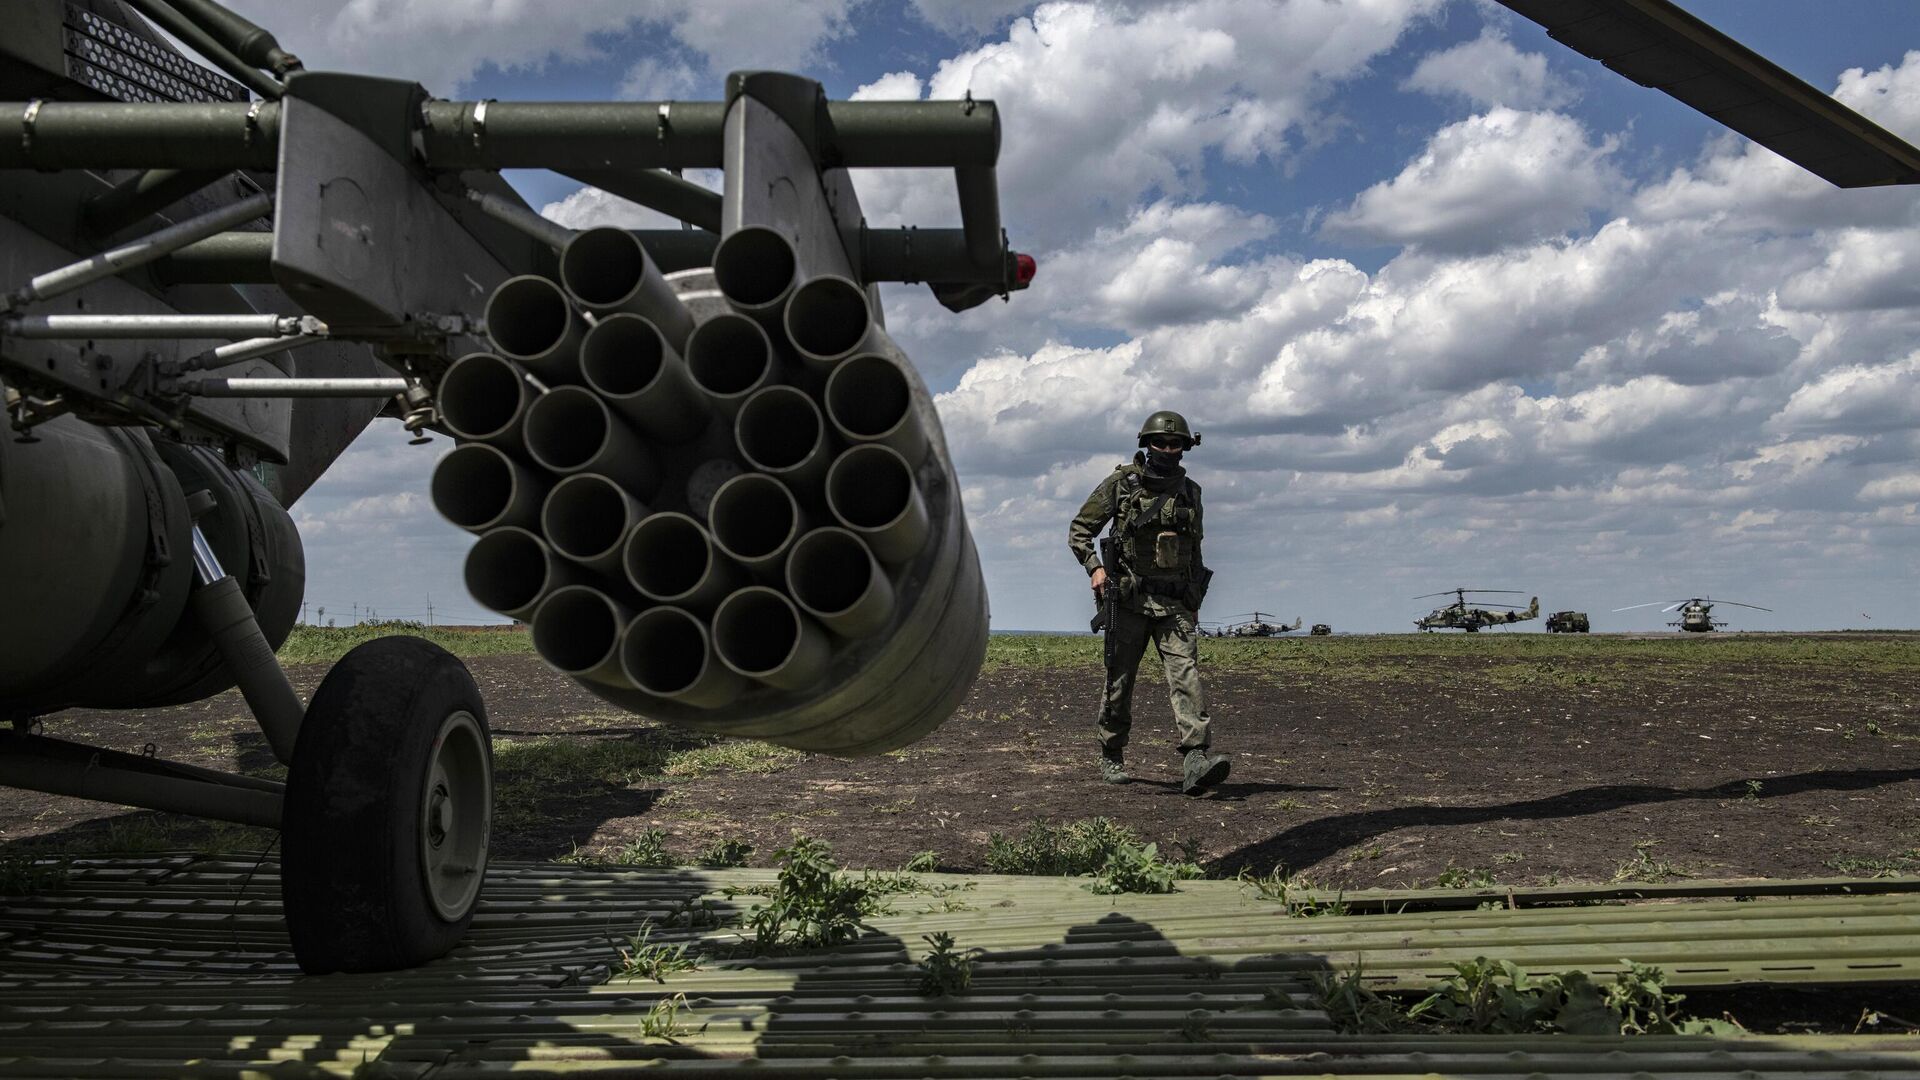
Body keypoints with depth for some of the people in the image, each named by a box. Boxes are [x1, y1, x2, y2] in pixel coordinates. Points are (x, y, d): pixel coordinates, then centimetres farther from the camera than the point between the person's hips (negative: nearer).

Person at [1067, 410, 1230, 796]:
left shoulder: (1189, 492, 13)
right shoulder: (1120, 483, 1)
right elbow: (1079, 530, 4)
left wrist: (1195, 599, 22)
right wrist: (1094, 566, -13)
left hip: (1175, 603, 2)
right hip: (1128, 600, -2)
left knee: (1185, 672, -15)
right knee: (1119, 680, 5)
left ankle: (1197, 761, -26)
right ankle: (1111, 757, 23)